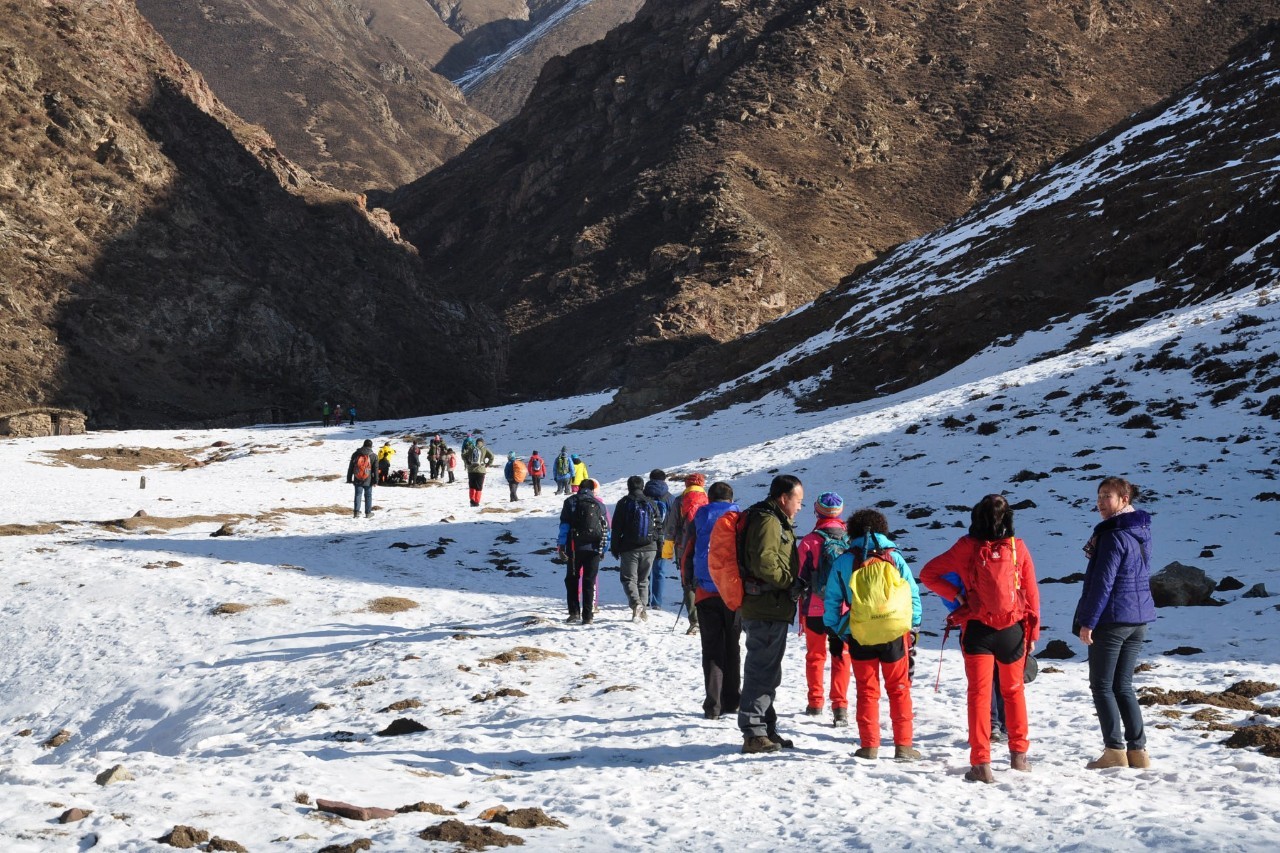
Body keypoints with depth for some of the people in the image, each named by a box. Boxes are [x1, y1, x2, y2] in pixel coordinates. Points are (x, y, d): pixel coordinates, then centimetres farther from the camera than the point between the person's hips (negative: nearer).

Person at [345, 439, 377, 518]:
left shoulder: (355, 454, 3)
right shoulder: (373, 456, -3)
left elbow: (350, 468, 7)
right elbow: (375, 469, -3)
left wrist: (349, 479, 13)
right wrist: (375, 480, 1)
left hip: (357, 480, 1)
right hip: (368, 481, -1)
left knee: (358, 495, 6)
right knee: (368, 495, 9)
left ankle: (356, 512, -5)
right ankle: (368, 513, 11)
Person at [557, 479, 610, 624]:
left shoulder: (570, 502, 5)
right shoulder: (599, 504, 8)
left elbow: (564, 525, -3)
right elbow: (606, 528, 9)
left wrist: (561, 546, -4)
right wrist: (604, 549, 16)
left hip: (574, 547, -1)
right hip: (593, 548, 1)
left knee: (572, 580, 12)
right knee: (589, 582, 5)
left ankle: (574, 612, 4)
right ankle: (588, 616, 0)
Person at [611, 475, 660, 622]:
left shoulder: (624, 503, -3)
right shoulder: (651, 504, 6)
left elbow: (616, 527, -3)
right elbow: (658, 526, 11)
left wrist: (614, 547, 5)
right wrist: (658, 546, 20)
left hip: (629, 548, -3)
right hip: (649, 548, 3)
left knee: (629, 578, 0)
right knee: (643, 580, 14)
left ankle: (636, 604, -23)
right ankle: (643, 607, 8)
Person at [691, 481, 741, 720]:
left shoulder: (700, 518, 4)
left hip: (706, 592, -1)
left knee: (711, 649, 2)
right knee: (732, 647, 12)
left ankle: (713, 705, -4)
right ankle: (731, 701, 13)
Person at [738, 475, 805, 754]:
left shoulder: (774, 521, 20)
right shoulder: (768, 522, -15)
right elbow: (764, 563, -26)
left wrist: (793, 584, 11)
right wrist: (791, 583, -16)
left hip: (770, 610, 11)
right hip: (767, 609, -11)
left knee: (767, 673, 17)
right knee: (762, 672, -8)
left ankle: (766, 730, 26)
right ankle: (754, 734, -6)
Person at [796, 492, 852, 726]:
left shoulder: (809, 541, -9)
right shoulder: (851, 539, -4)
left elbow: (801, 577, -4)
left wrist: (801, 610, 8)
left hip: (815, 609, -1)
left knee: (815, 655, 15)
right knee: (841, 657, 7)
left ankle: (815, 703, 22)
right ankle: (840, 707, -4)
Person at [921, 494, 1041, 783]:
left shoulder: (967, 548, -6)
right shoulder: (1018, 548, -3)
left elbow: (928, 573, -4)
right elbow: (1031, 594, 1)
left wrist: (956, 595, -1)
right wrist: (1032, 634, 9)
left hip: (977, 630, -2)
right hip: (1013, 631, 2)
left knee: (979, 694, -1)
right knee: (1013, 691, 19)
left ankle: (981, 762, -8)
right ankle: (1019, 754, 27)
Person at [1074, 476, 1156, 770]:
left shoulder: (1114, 536, -17)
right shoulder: (1141, 532, 11)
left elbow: (1102, 581, -19)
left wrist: (1087, 622, -15)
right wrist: (1096, 550, 10)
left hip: (1112, 618, -8)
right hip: (1140, 618, 8)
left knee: (1102, 686, 1)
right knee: (1123, 685, 14)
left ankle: (1115, 750, -1)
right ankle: (1138, 750, 10)